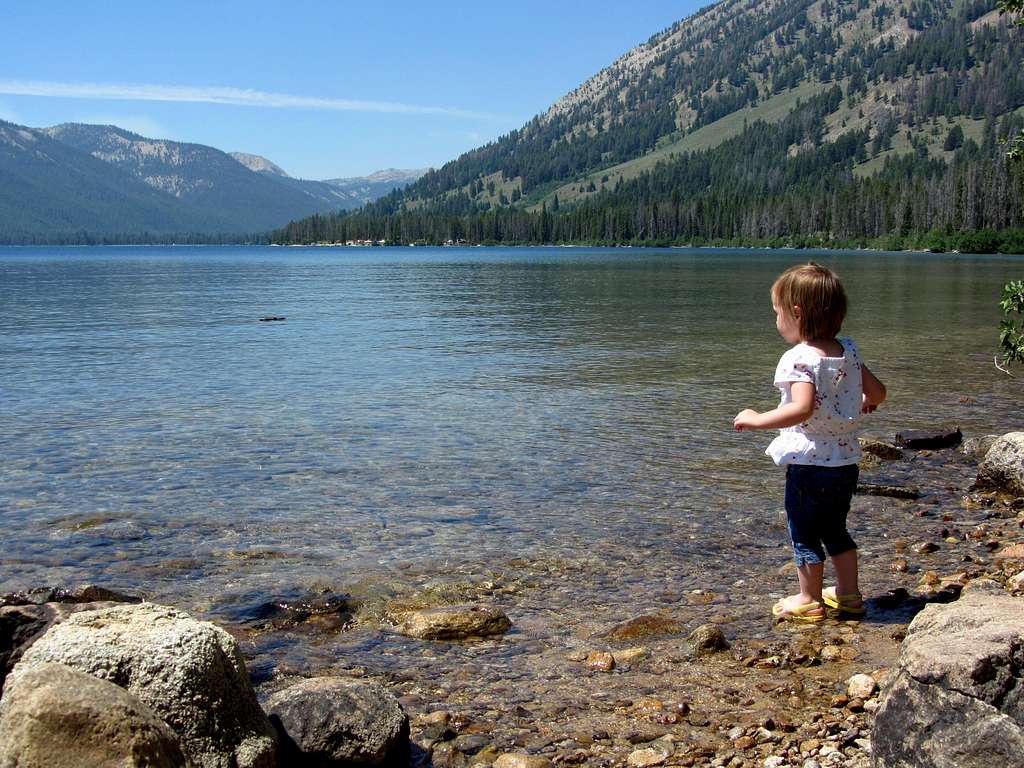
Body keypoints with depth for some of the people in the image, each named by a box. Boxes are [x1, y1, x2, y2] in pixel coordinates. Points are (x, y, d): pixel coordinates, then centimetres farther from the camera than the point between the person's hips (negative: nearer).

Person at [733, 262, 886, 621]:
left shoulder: (800, 358, -20)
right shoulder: (848, 351, 4)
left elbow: (801, 409, -33)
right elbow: (877, 391, 12)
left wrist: (756, 420, -24)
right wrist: (864, 404, 33)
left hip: (809, 464, -8)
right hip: (846, 461, 8)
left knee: (804, 533, 8)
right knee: (835, 530, 23)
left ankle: (809, 599, 19)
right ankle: (848, 592, 33)